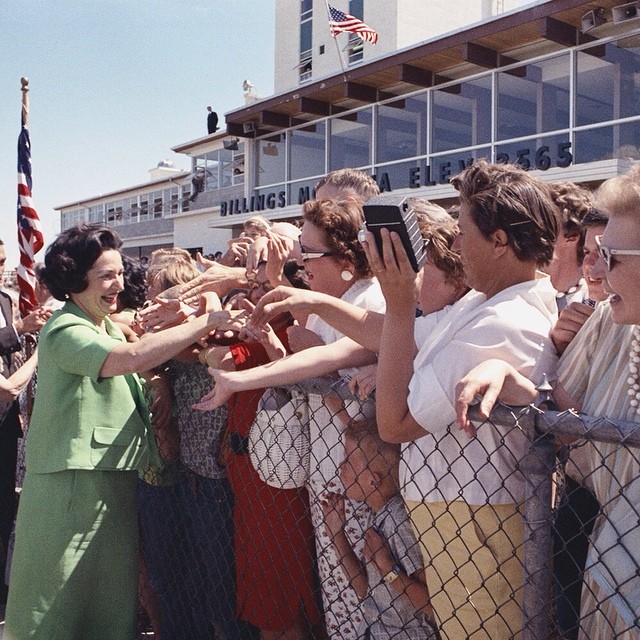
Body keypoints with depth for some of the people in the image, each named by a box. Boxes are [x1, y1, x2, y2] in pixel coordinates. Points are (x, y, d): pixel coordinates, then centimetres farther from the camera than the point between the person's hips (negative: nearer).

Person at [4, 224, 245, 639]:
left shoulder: (109, 328, 15)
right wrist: (206, 322, -29)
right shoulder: (65, 331, -16)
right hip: (73, 484, -9)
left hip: (114, 483, 9)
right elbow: (132, 357, -32)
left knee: (113, 599, 16)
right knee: (64, 605, 4)